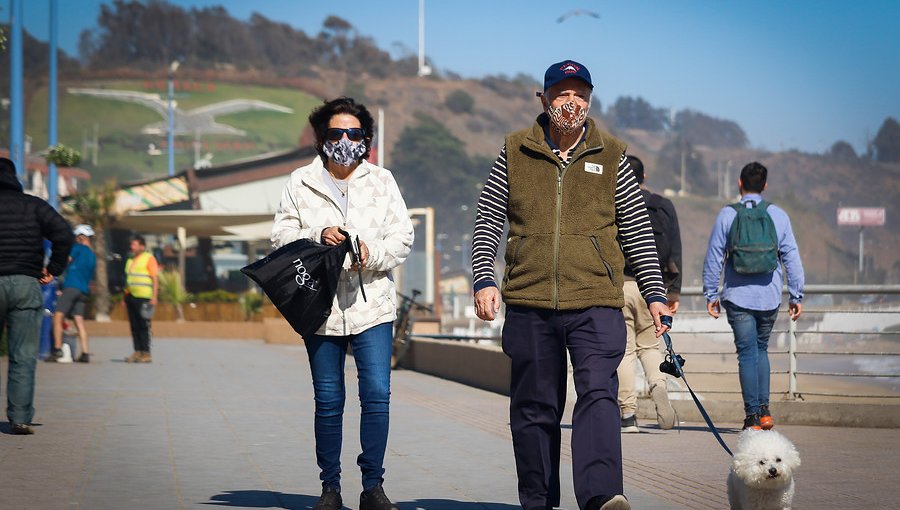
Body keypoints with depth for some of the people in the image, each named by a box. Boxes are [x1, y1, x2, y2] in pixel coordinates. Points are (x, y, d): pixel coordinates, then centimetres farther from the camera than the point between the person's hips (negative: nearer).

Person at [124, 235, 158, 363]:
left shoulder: (149, 258, -1)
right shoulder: (130, 260, 20)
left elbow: (155, 279, -6)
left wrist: (154, 297, -14)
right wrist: (125, 297, 18)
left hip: (143, 298, -7)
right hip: (131, 296, 7)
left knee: (143, 326, -9)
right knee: (134, 326, 4)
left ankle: (146, 354, -8)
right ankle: (137, 352, 6)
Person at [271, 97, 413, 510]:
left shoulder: (382, 181, 10)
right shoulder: (301, 183, 8)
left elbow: (402, 237, 5)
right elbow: (282, 236, 4)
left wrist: (372, 254, -14)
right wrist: (317, 237, -14)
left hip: (372, 304, 0)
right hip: (320, 306, 0)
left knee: (377, 394, -8)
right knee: (328, 401, 5)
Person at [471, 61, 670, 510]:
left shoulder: (611, 157, 8)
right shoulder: (516, 153, 8)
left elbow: (637, 231, 12)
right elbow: (487, 222, 9)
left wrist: (654, 293, 8)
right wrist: (483, 280, -3)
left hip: (596, 304, -1)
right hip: (529, 304, 1)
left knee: (598, 393, -18)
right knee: (534, 408, 7)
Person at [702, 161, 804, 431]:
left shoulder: (727, 215, -2)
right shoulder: (779, 215, 2)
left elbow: (714, 257, -1)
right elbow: (792, 257, 3)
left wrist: (711, 293, 8)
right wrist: (796, 296, 9)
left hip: (738, 297, -2)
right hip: (769, 297, 2)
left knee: (747, 353, 2)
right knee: (761, 349, 18)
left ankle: (752, 415, -2)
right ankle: (764, 409, 11)